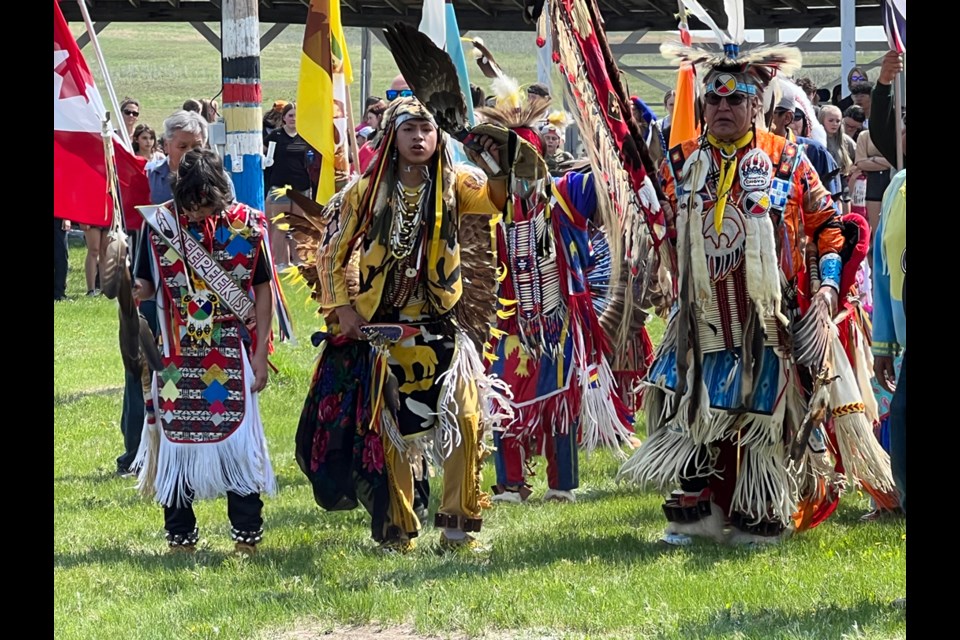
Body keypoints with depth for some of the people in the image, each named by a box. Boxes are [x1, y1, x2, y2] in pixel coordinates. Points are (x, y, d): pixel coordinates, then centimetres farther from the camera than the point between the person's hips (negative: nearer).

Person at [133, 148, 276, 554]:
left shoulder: (245, 225, -4)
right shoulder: (159, 223, -3)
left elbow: (262, 291, 4)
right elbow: (146, 287, 1)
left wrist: (260, 354, 1)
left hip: (231, 356, -1)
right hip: (177, 356, 1)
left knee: (237, 436, -4)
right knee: (177, 436, 3)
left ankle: (247, 531, 7)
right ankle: (180, 534, 13)